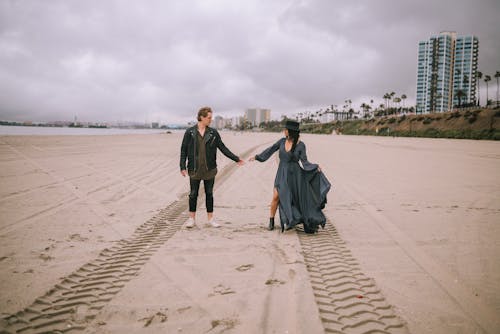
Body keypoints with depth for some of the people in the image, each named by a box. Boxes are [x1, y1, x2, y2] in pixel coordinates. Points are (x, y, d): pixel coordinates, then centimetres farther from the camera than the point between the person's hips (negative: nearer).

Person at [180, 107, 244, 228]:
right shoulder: (190, 132, -2)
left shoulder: (213, 133, 3)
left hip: (209, 169, 2)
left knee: (209, 193, 9)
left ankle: (210, 218, 20)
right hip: (194, 169, -2)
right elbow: (183, 150, 1)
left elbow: (222, 148, 6)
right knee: (193, 194, 6)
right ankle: (191, 218, 19)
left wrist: (236, 158, 2)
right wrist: (183, 166, -5)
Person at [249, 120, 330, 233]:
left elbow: (304, 162, -8)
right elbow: (270, 150, 11)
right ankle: (271, 222, 8)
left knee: (301, 199, 4)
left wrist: (315, 167, -24)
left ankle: (310, 223, 20)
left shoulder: (301, 145, -8)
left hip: (295, 174, -2)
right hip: (282, 174, 2)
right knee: (276, 197, -9)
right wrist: (257, 157, 13)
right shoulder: (282, 141, 1)